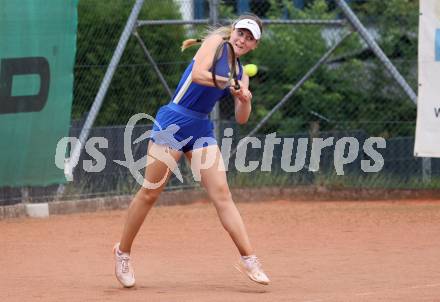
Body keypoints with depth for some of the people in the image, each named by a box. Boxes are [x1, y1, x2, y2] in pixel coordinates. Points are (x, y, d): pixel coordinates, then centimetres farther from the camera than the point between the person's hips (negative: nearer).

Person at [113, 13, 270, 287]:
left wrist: (245, 99, -16)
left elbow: (241, 119, 5)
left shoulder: (241, 74, 14)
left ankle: (248, 259, -8)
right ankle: (123, 252, 16)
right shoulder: (216, 41, -3)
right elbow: (198, 74, -20)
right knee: (150, 193, 1)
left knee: (222, 194, -4)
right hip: (174, 121, -6)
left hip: (202, 129, 6)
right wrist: (228, 83, -33)